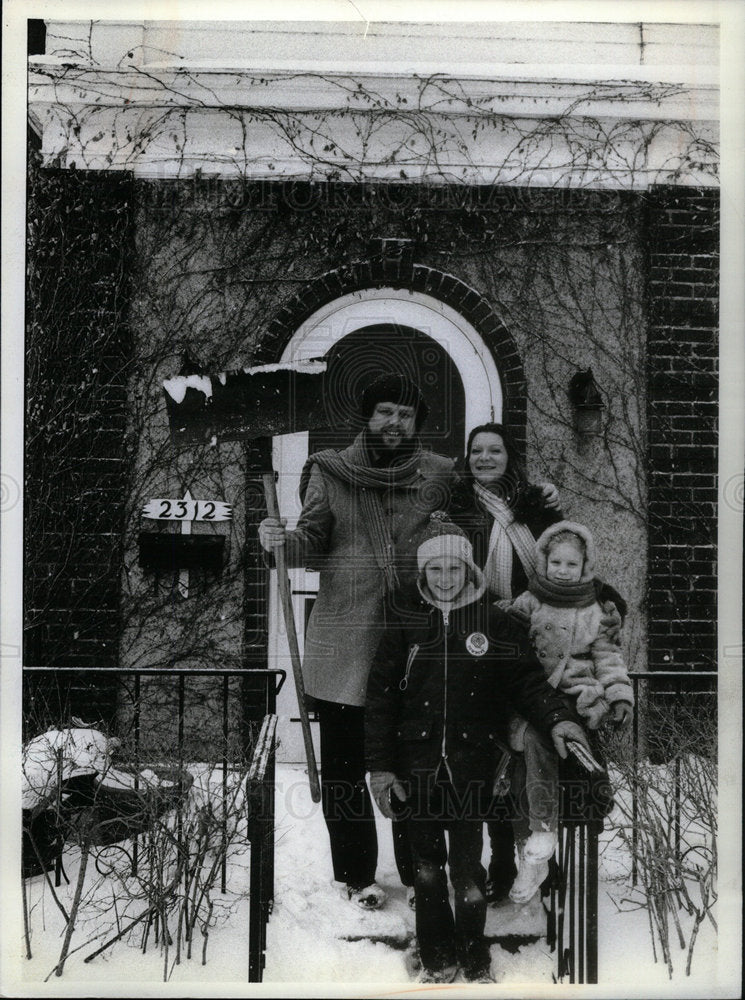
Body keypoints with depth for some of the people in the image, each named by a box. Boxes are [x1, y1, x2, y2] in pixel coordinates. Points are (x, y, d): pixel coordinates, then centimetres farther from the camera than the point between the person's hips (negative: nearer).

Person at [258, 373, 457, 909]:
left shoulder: (440, 476, 7)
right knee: (344, 762, 4)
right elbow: (313, 545, 4)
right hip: (343, 639, 0)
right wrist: (283, 540, -15)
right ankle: (355, 874, 17)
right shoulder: (330, 472, 4)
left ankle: (420, 870, 20)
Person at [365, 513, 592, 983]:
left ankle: (477, 963, 18)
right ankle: (438, 960, 25)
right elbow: (381, 696, 4)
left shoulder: (494, 622, 3)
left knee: (467, 865, 0)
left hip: (472, 761, -1)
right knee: (427, 865, 10)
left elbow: (526, 676, -2)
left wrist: (555, 718, -21)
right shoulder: (405, 622, 3)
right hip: (416, 762, 1)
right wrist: (380, 766, -1)